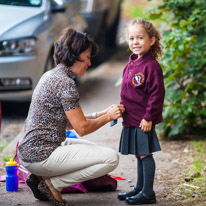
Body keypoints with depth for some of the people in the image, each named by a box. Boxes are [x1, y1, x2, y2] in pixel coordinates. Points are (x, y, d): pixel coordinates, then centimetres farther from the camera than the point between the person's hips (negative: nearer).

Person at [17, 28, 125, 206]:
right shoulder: (65, 83, -16)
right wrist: (108, 117, 0)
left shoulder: (51, 75, 14)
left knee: (91, 148, 30)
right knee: (111, 158, -12)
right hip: (40, 156, -10)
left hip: (29, 150, 10)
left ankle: (41, 177, 13)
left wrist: (101, 114, 13)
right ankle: (52, 183, -6)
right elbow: (81, 128, -15)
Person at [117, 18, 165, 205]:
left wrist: (148, 117, -18)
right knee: (139, 155, 17)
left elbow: (157, 94, -17)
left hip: (143, 121, -8)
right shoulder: (131, 64, 12)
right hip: (131, 119, 8)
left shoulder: (151, 66, -15)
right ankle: (140, 188, 27)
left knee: (145, 154, -3)